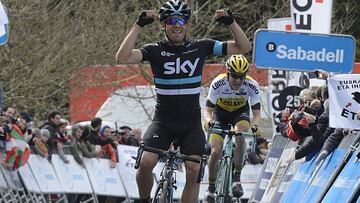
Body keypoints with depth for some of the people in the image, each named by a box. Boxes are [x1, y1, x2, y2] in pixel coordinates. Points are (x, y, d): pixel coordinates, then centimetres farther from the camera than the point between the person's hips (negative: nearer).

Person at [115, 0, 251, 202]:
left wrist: (231, 23, -15)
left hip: (191, 122, 1)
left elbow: (244, 48, 1)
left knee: (194, 170, -14)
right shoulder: (155, 50, -5)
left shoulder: (200, 47, 0)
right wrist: (139, 25, -26)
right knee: (146, 162, -21)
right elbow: (123, 57, -21)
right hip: (163, 120, -1)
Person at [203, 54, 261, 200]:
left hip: (240, 113, 0)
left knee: (240, 135, -33)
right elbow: (208, 110, -24)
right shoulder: (218, 83, -30)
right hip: (220, 114, 0)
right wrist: (209, 121, -46)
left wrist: (255, 125, -45)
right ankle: (211, 188, 6)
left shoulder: (252, 86, -27)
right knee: (215, 152, -15)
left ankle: (237, 179, -22)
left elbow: (256, 113, -23)